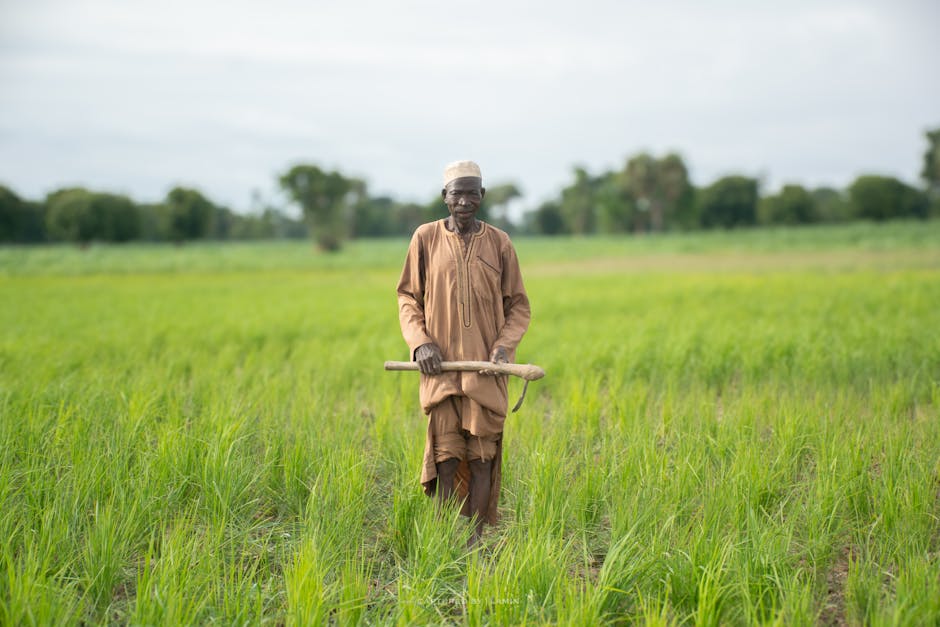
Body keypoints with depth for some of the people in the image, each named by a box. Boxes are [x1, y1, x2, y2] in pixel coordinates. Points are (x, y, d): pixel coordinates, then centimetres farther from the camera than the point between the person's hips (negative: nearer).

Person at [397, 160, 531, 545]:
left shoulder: (499, 243, 4)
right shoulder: (426, 238, 3)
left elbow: (517, 304, 9)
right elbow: (408, 297, 9)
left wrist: (505, 346, -7)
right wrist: (419, 341, -6)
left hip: (485, 368, 1)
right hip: (441, 364, -1)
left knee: (482, 455, 1)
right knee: (445, 455, -2)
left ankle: (476, 540, 8)